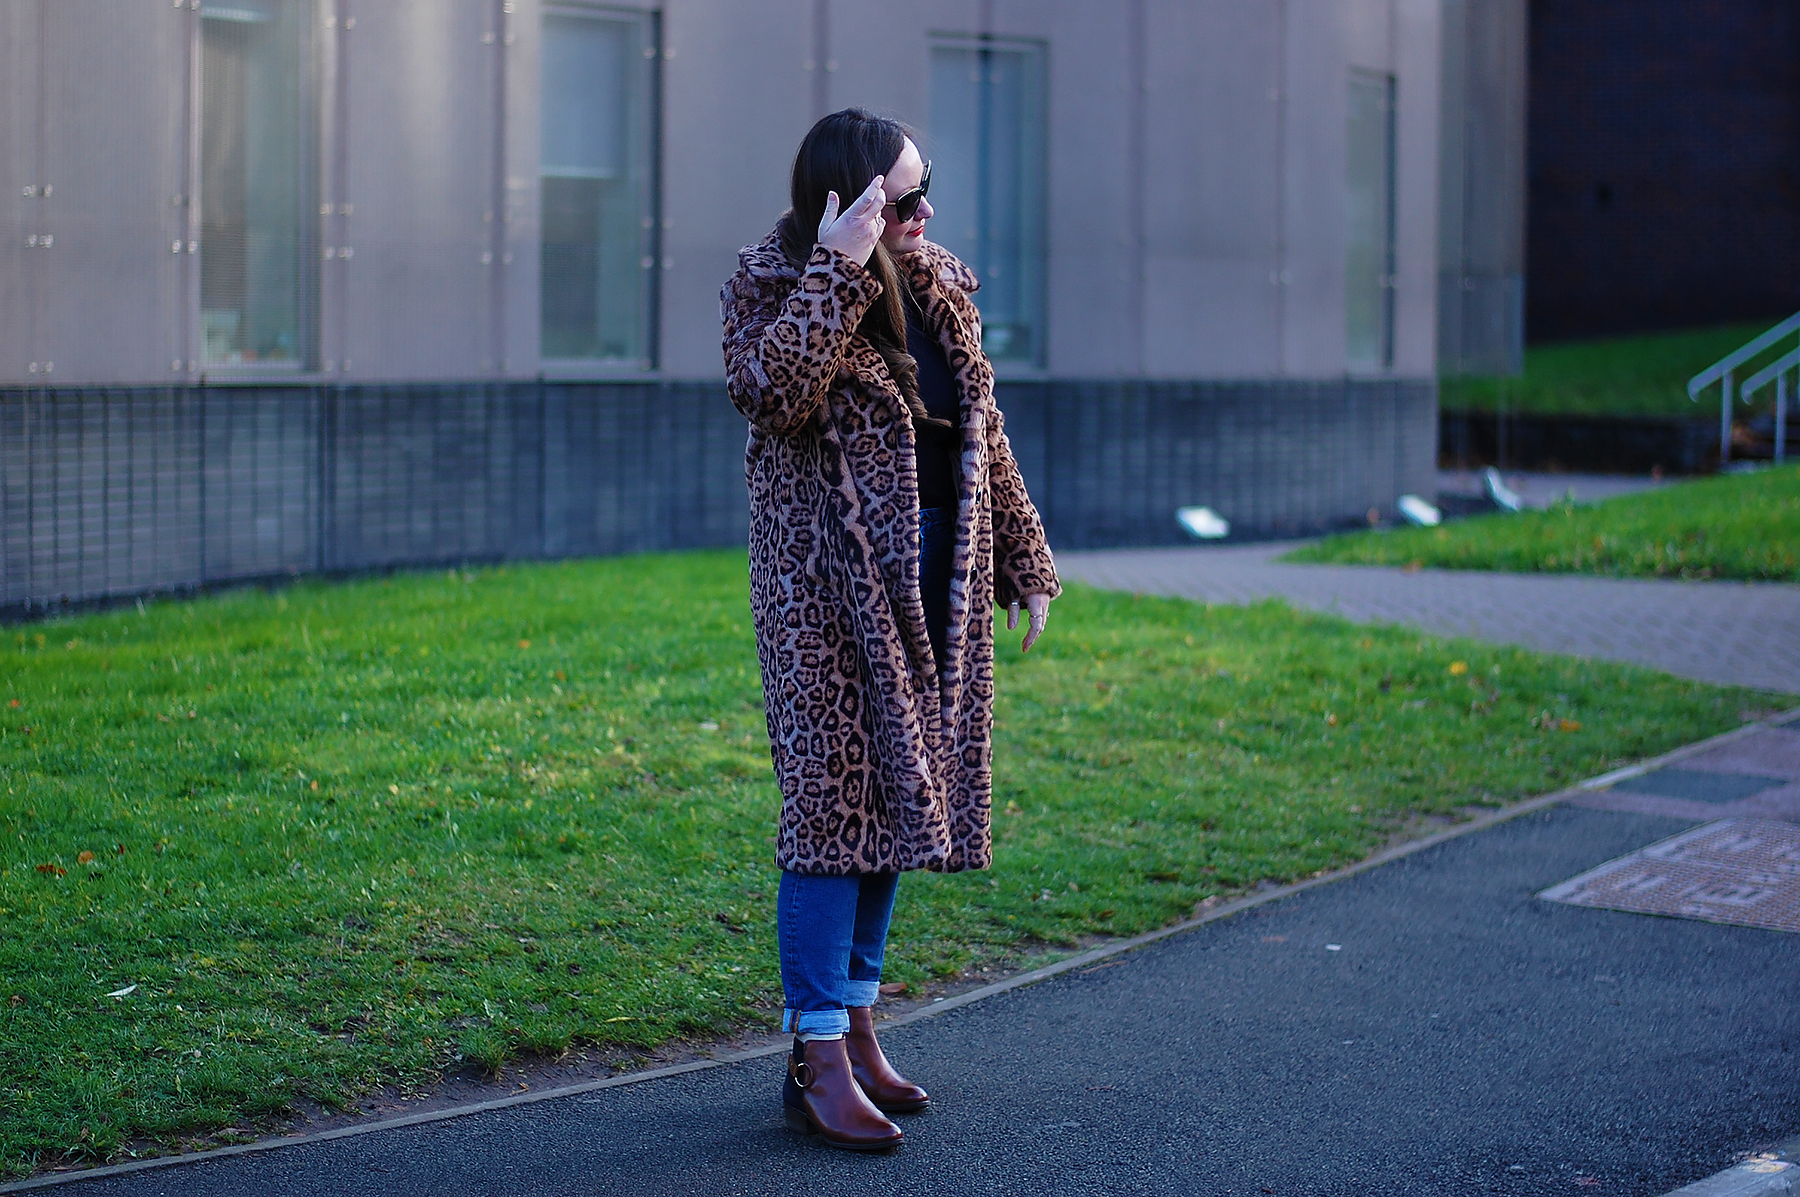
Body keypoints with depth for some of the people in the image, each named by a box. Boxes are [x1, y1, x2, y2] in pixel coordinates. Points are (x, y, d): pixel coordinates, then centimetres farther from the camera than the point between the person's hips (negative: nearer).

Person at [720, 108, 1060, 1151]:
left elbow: (983, 431, 18)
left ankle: (858, 1022, 20)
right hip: (829, 576, -7)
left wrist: (1023, 559, 18)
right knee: (836, 794, -9)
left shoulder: (939, 285, 12)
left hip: (934, 575, 7)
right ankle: (818, 1058, -6)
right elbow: (771, 391, -26)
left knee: (896, 787, 10)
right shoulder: (774, 281, -7)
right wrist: (837, 269, -26)